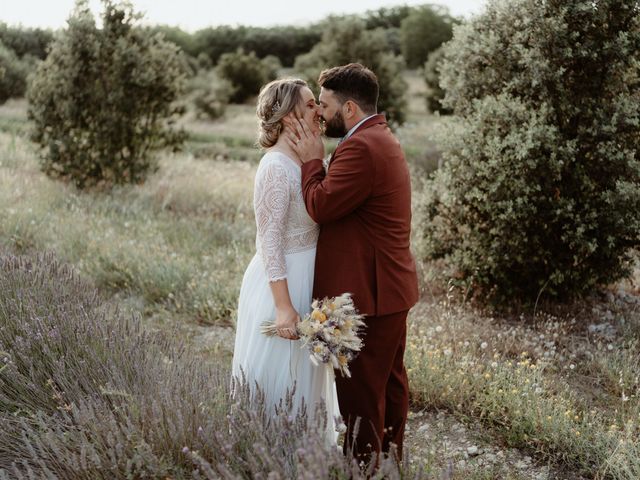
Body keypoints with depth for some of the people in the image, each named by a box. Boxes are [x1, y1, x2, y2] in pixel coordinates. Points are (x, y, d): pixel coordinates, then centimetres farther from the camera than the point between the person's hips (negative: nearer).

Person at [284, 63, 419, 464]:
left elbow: (321, 206, -19)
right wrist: (318, 159, 6)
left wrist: (311, 160, -8)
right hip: (390, 287, 11)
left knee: (361, 391, -2)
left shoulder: (361, 147, -20)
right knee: (390, 382, 19)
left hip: (368, 293, -11)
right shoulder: (382, 139, 15)